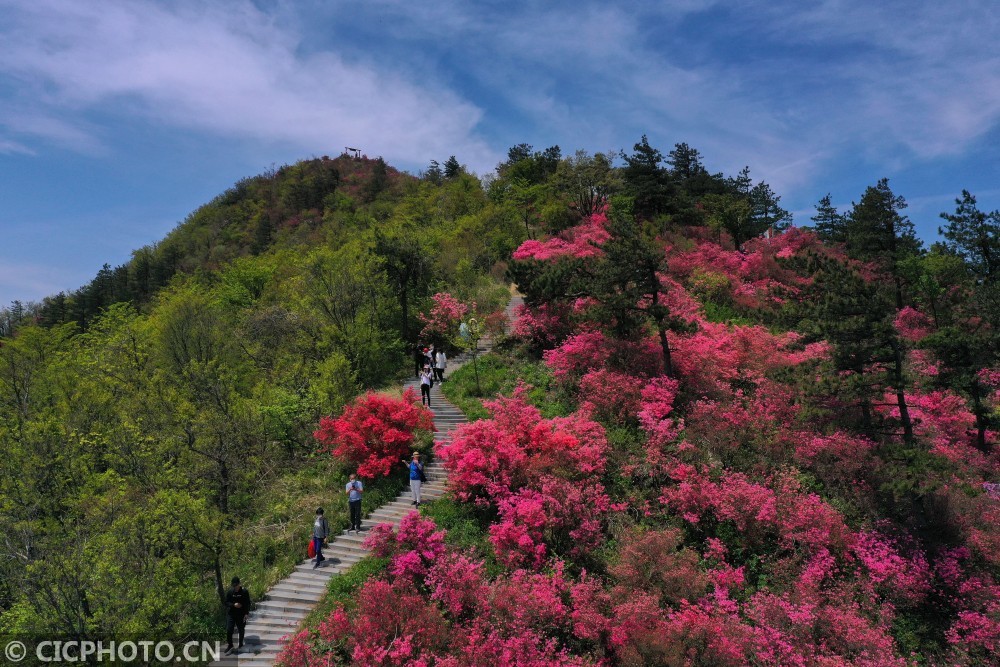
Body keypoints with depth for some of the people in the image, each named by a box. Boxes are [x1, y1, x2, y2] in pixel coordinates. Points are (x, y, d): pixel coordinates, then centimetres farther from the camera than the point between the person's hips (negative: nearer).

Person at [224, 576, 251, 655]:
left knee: (241, 630, 11)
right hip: (231, 614, 1)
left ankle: (241, 645, 30)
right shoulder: (229, 592, -6)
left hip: (241, 614, -1)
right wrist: (233, 605, -20)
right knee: (229, 630, -6)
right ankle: (230, 646, 12)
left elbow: (248, 603, -3)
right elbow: (226, 602, -2)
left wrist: (246, 613, -8)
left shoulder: (244, 592, -9)